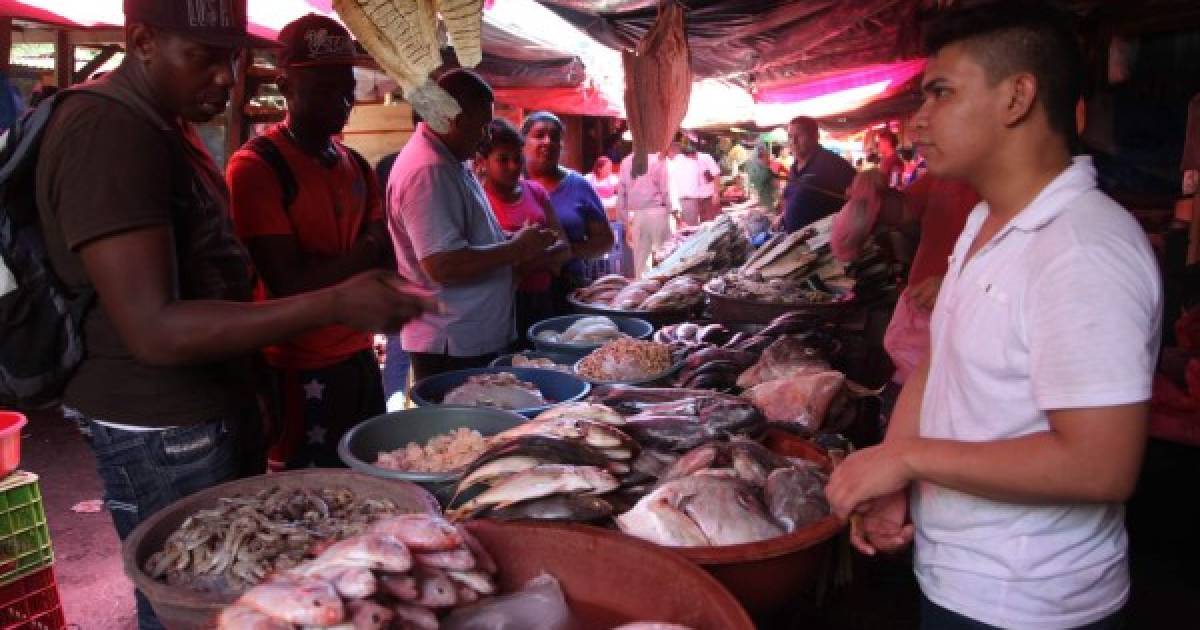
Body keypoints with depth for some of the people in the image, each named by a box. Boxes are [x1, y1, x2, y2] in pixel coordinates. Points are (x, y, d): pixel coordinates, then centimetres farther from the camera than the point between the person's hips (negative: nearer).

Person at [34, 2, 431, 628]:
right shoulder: (106, 131, -21)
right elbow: (155, 330, -27)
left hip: (213, 408, 9)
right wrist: (334, 304, -32)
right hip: (164, 433, -9)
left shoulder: (162, 124, 11)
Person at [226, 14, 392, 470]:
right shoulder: (255, 167, -12)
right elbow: (290, 285, -18)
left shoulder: (358, 166, 11)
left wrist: (328, 274, -13)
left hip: (361, 359, 7)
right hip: (302, 371, -6)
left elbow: (384, 265, 7)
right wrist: (364, 254, -9)